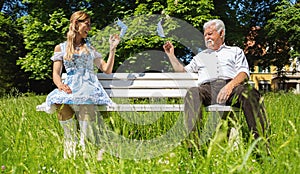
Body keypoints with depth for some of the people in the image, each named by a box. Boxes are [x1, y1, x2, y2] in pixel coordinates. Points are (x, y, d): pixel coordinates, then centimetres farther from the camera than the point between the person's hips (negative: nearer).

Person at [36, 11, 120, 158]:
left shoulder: (90, 48, 23)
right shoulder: (61, 48, 17)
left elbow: (107, 70, 18)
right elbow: (56, 74, 6)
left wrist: (112, 49, 9)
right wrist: (60, 84, -18)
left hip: (89, 86, 1)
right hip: (71, 87, 0)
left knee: (85, 107, -36)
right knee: (60, 103, -37)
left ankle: (86, 150, -34)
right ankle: (71, 149, -26)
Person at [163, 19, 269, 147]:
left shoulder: (235, 51, 29)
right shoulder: (200, 56, 39)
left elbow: (243, 73, 10)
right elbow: (183, 72, 34)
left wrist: (230, 85, -12)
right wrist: (171, 55, 27)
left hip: (232, 87, -1)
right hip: (207, 88, 1)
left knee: (249, 93, -37)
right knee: (192, 93, -36)